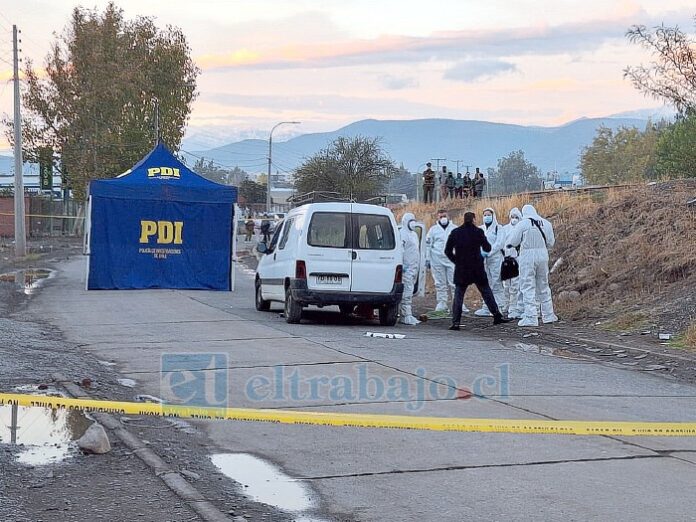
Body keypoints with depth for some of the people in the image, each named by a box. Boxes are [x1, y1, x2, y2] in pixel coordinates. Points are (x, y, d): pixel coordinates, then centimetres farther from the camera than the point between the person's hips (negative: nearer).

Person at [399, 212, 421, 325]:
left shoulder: (414, 234, 22)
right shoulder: (402, 234, -9)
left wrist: (418, 266, 25)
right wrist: (401, 265, -24)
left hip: (414, 268, 10)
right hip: (407, 268, -10)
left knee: (409, 292, 11)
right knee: (407, 291, -11)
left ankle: (407, 315, 15)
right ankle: (406, 316, -12)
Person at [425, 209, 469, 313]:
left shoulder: (454, 229, 9)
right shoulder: (433, 229, 8)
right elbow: (428, 245, 9)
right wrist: (427, 259, 4)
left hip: (452, 260, 0)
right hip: (437, 260, 1)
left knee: (454, 283, -4)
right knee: (440, 283, 3)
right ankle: (442, 304, 9)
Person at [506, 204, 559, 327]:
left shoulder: (522, 224, -9)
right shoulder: (546, 224, 6)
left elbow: (512, 242, -7)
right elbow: (550, 243, 10)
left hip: (527, 256, -5)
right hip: (543, 256, 5)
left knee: (528, 288, -1)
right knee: (543, 286, 17)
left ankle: (530, 317, -5)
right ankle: (548, 315, 22)